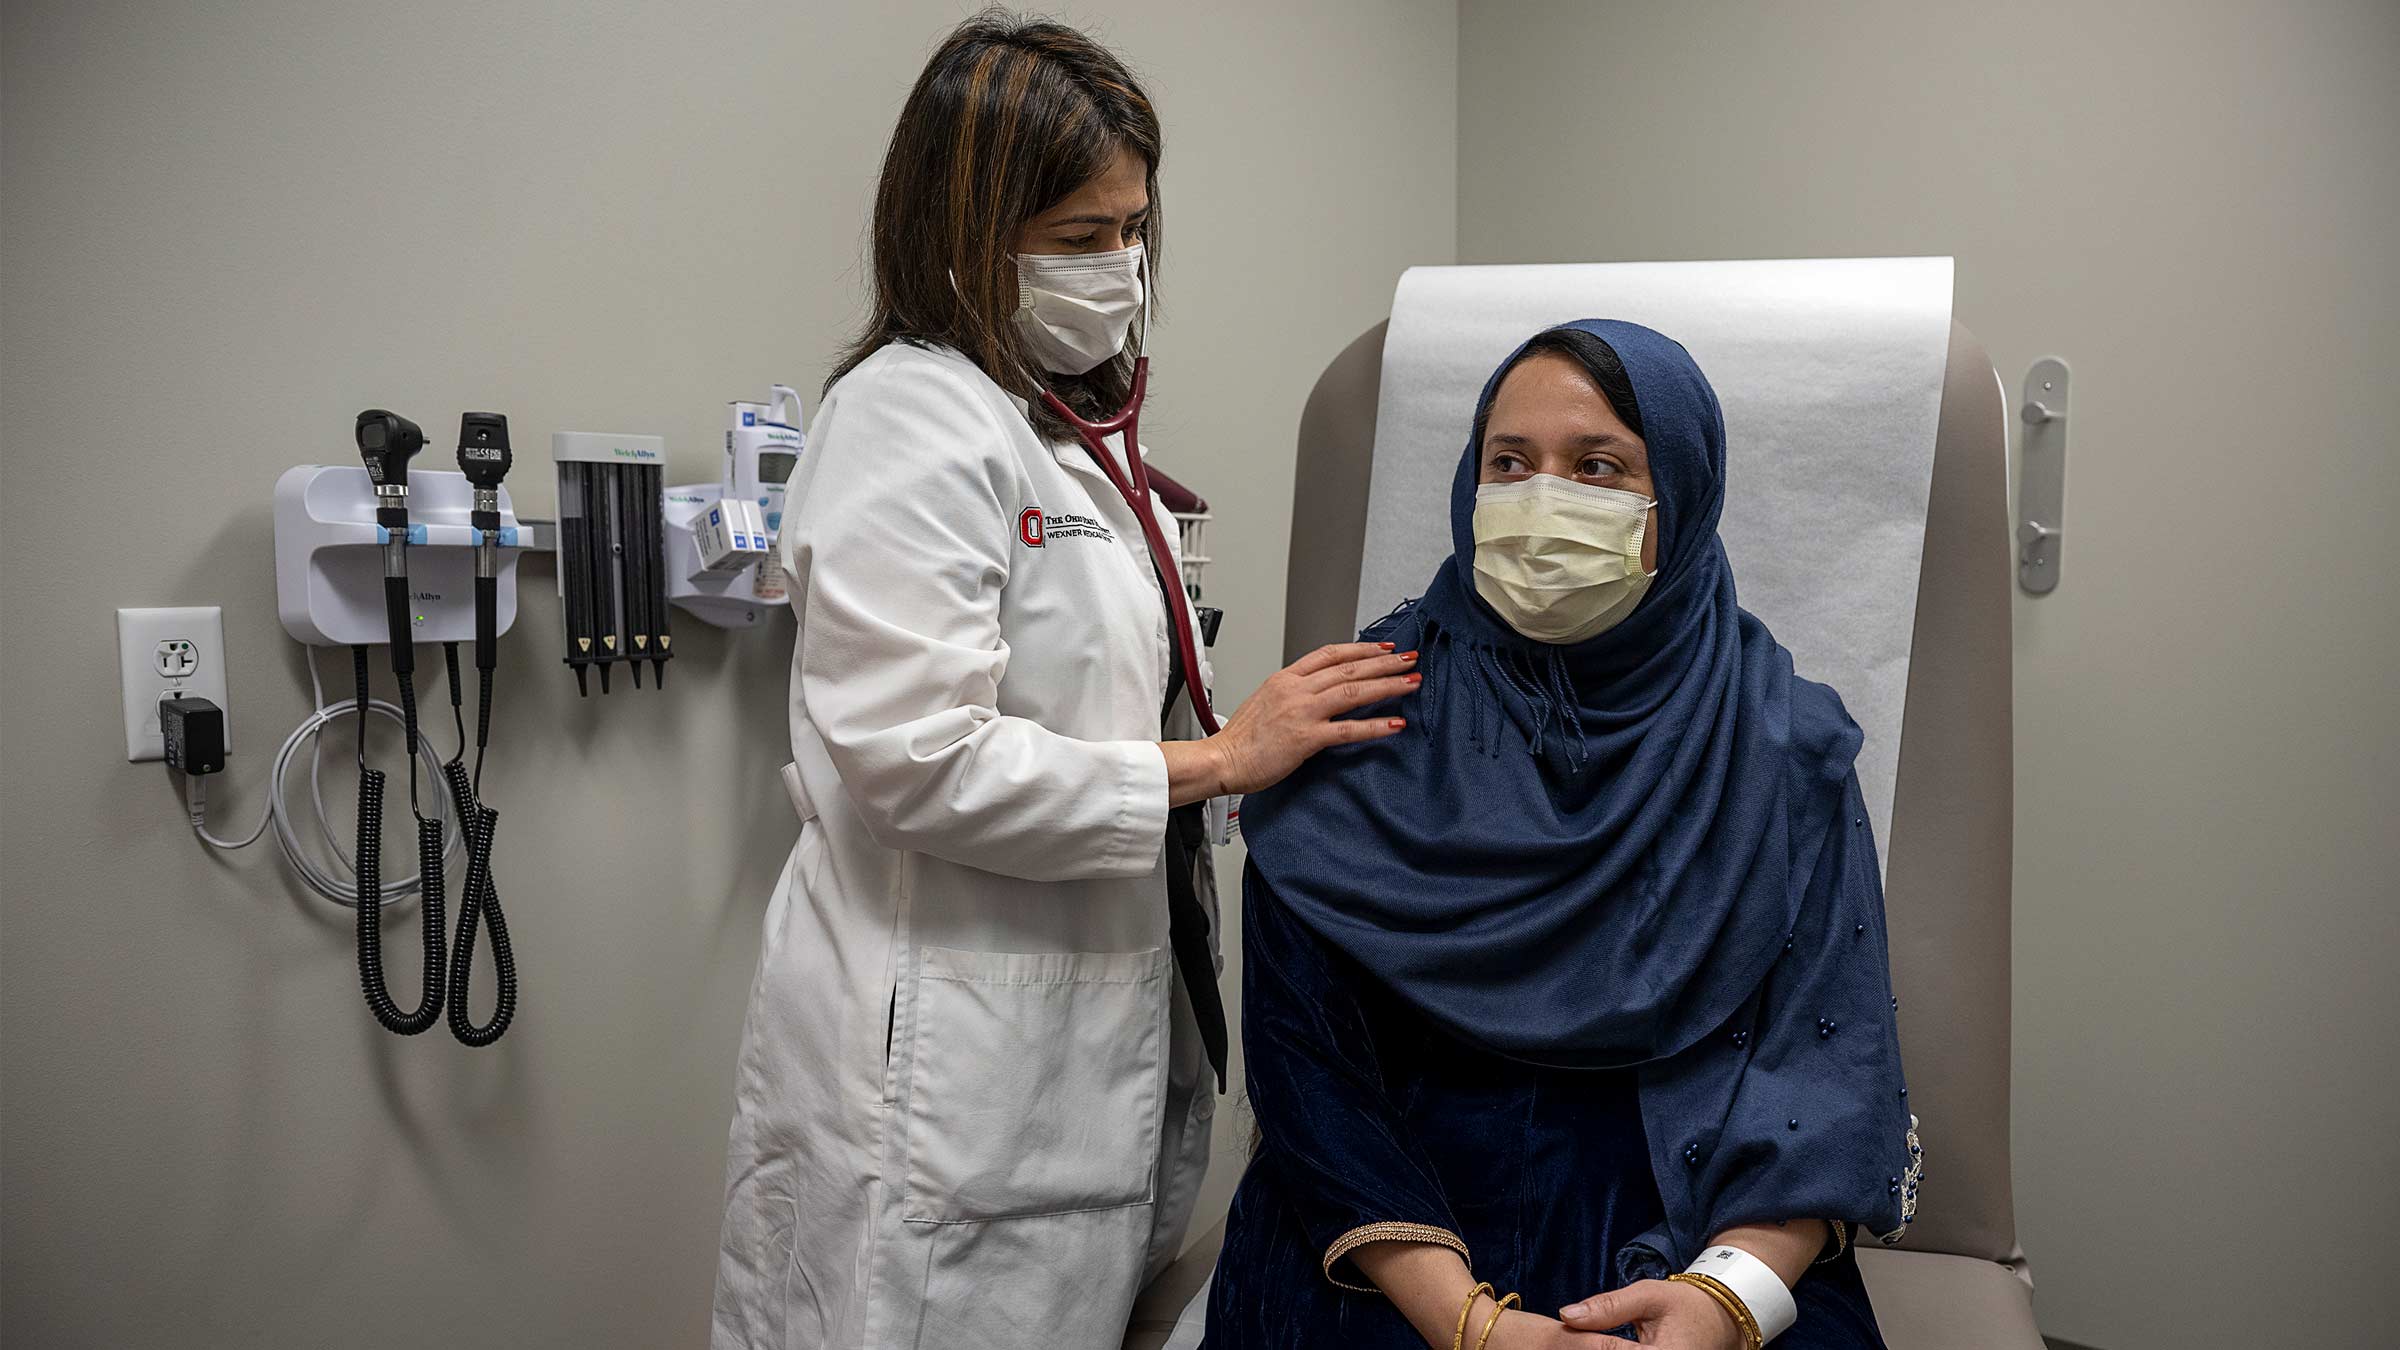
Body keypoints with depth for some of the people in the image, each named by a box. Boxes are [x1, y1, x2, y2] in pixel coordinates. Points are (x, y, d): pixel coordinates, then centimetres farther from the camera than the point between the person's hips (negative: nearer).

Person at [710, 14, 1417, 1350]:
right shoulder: (912, 417, -15)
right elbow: (918, 761, -23)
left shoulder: (1053, 428, 17)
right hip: (944, 1072, -9)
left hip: (1071, 1037, 9)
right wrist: (1219, 760, -18)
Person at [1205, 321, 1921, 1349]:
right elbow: (1303, 1053, -6)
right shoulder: (1363, 718, -2)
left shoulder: (1784, 747, 3)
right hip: (1409, 1237, -1)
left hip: (1690, 1227, 1)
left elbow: (1831, 1064, 0)